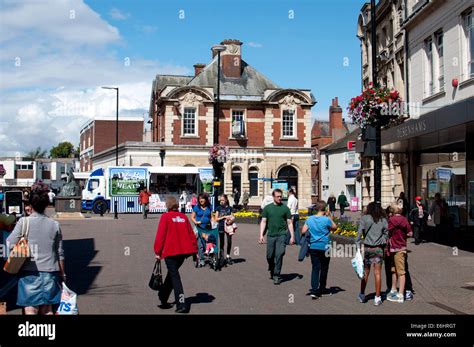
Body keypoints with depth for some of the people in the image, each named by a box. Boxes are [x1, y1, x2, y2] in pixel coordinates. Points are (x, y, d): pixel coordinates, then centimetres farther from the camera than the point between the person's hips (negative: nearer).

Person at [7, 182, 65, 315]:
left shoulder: (24, 222, -8)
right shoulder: (54, 225, 2)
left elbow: (10, 244, -9)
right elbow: (60, 253, 8)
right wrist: (62, 273, 19)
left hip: (29, 273, -3)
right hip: (50, 273, 3)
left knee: (30, 310, 0)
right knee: (47, 310, 13)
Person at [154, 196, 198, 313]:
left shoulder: (165, 217, -5)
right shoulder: (183, 217, 9)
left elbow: (160, 234, -9)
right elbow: (191, 234, 9)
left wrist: (157, 251, -4)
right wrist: (194, 250, 14)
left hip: (170, 251, -5)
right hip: (183, 251, 5)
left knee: (174, 276, -4)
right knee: (172, 273, 20)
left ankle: (181, 304, -14)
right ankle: (163, 298, 32)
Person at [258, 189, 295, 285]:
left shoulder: (285, 208, 4)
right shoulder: (267, 208, 6)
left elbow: (289, 223, 6)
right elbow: (263, 222, 7)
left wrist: (292, 236, 1)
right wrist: (261, 235, -1)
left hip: (281, 235, -2)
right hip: (270, 235, 2)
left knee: (279, 255, -11)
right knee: (270, 256, 8)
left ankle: (276, 276, -3)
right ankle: (272, 271, 34)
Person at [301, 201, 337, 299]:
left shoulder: (310, 219, -1)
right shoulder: (326, 220, -12)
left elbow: (303, 231, -1)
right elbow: (334, 227, 4)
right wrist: (328, 216, 5)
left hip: (313, 247, 3)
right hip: (324, 247, -3)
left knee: (315, 268, 3)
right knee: (324, 268, 14)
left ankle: (314, 290, -9)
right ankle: (322, 289, 28)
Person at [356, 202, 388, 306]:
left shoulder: (364, 218, -1)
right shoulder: (383, 220, 2)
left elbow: (359, 233, -6)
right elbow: (386, 235, 1)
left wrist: (358, 246, -4)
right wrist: (384, 244, 9)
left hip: (367, 248, 0)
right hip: (379, 248, 0)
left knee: (365, 272, 11)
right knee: (377, 273, 3)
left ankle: (362, 295, 21)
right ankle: (377, 298, 5)